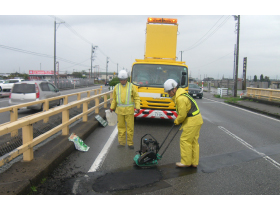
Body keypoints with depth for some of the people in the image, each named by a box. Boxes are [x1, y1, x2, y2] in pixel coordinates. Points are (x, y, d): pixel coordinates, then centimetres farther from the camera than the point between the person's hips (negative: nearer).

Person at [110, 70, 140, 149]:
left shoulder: (131, 86, 2)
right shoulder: (116, 87, 9)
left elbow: (136, 97, 3)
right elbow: (114, 99, 19)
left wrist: (137, 107, -8)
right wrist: (112, 107, 15)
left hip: (129, 110, -2)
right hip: (120, 110, 2)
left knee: (130, 127, 0)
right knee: (121, 127, 7)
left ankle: (130, 143, 10)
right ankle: (121, 142, 17)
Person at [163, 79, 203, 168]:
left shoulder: (180, 98, -22)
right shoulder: (181, 94, 12)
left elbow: (182, 115, -19)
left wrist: (177, 121, 0)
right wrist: (178, 120, 9)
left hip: (192, 121, -10)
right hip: (197, 119, 10)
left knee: (185, 140, -2)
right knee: (193, 141, 14)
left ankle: (186, 162, 7)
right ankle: (194, 162, 22)